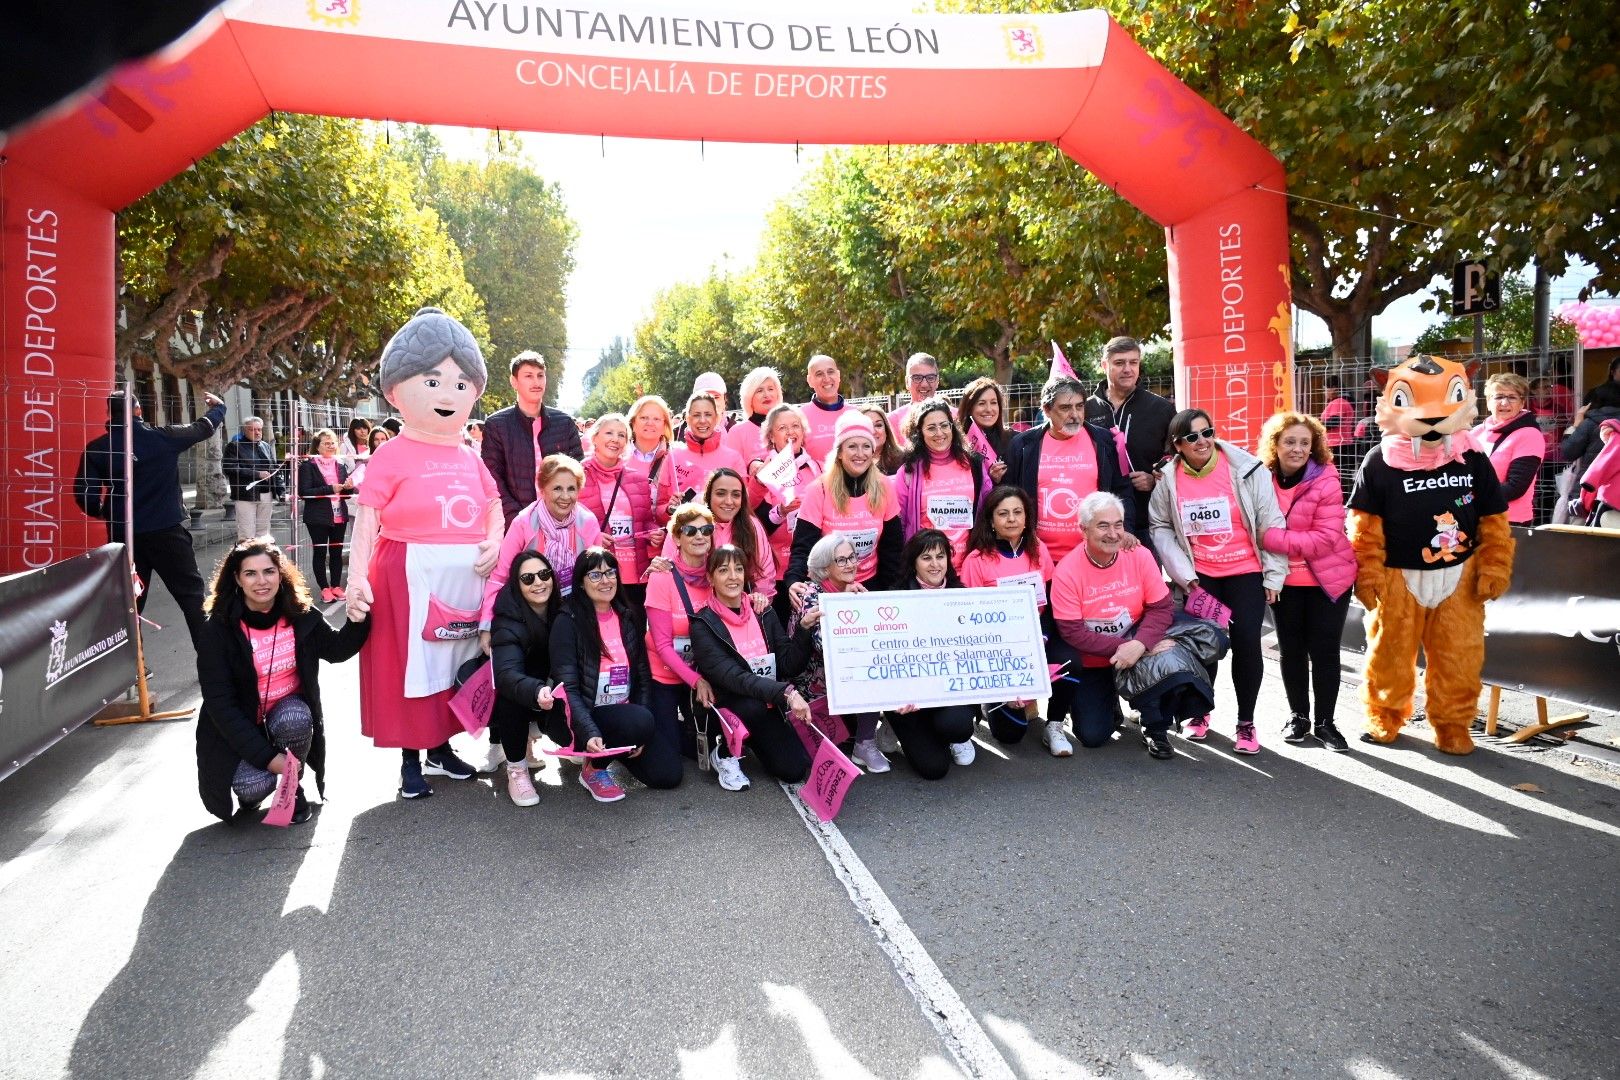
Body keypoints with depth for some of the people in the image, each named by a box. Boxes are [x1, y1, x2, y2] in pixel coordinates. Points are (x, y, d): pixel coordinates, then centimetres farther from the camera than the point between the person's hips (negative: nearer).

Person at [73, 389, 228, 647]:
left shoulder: (97, 449, -1)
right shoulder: (163, 437, -5)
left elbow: (84, 494, -5)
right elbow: (203, 428, 11)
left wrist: (102, 511, 17)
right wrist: (218, 406, 31)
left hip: (123, 535, 3)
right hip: (166, 531, -3)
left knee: (128, 600, 13)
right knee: (192, 594, 2)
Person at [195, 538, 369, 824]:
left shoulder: (299, 615, -7)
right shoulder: (217, 630, -17)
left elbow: (336, 650, 12)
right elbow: (219, 703, -17)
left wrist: (357, 620, -10)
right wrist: (265, 755, -23)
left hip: (289, 710, 2)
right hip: (239, 726, -2)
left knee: (293, 719, -34)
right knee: (254, 785, -28)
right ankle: (250, 791, 12)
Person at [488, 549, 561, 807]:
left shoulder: (562, 610, -11)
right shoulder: (509, 621, -26)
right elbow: (506, 674, -41)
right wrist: (536, 691, -60)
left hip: (553, 698, 5)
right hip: (514, 704, -5)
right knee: (511, 695, -35)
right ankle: (516, 769, -18)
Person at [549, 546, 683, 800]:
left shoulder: (628, 618, 9)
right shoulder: (568, 622, -9)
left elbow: (643, 675, 7)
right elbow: (568, 688, -15)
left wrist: (640, 734, -5)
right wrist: (590, 733, -30)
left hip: (625, 715, 6)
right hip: (581, 718, -6)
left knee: (668, 774, -10)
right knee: (641, 721, -32)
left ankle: (616, 748, 17)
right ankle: (592, 768, -5)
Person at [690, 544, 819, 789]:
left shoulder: (764, 614, 3)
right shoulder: (703, 625, -12)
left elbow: (790, 666, -2)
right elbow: (732, 677, -26)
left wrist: (803, 628, -19)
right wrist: (785, 692, -37)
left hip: (768, 710, 4)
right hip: (727, 709, -4)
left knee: (795, 770, -13)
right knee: (754, 704, -36)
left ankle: (753, 742, 19)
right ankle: (724, 753, -4)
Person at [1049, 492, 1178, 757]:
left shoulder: (1140, 556, -13)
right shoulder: (1066, 571, -20)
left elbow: (1162, 608, -14)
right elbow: (1071, 632, -22)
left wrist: (1139, 644, -32)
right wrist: (1119, 647, -31)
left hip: (1136, 646, 1)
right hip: (1091, 663, -1)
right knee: (1092, 736, -8)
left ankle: (1156, 729, -10)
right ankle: (1109, 704, 29)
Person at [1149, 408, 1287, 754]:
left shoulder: (1246, 469, -10)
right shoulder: (1168, 479, -4)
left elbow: (1270, 523, -6)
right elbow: (1161, 529, 1)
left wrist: (1274, 575, -6)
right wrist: (1184, 574, -6)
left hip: (1246, 572, -1)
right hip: (1199, 576, 1)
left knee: (1246, 642, -6)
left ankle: (1246, 722, 11)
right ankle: (1200, 713, 26)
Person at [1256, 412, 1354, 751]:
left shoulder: (1326, 481, -15)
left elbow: (1326, 539, -22)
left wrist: (1270, 538, -26)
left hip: (1328, 578, -3)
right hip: (1283, 580, 3)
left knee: (1324, 650, 4)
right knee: (1291, 650, 12)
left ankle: (1325, 721, 17)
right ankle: (1298, 716, 27)